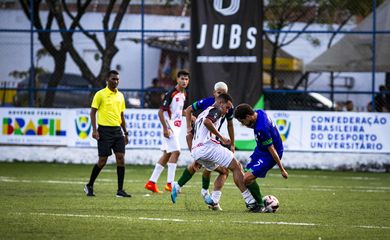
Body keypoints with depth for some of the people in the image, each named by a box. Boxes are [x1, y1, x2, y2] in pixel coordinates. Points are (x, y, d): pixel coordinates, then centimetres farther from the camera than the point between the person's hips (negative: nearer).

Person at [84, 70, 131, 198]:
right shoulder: (100, 94, -4)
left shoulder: (120, 95, 13)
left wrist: (125, 133, 16)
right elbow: (93, 112, -4)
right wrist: (94, 130, -13)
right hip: (104, 130, -5)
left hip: (117, 130, 5)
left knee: (120, 158, -5)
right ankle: (89, 186, 15)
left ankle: (120, 190, -2)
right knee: (102, 160, -4)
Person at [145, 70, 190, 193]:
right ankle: (170, 183, -13)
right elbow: (161, 112, -16)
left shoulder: (184, 95, 11)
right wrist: (165, 128, -21)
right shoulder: (171, 94, -15)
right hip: (169, 127, -9)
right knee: (176, 152, -15)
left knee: (167, 155, 10)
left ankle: (151, 182, 15)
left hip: (176, 127, 9)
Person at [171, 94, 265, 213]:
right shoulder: (216, 110, 5)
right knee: (236, 167, -5)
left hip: (195, 151, 9)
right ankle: (251, 202, -13)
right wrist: (221, 138, -12)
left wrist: (197, 159, 33)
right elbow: (207, 122, -18)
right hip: (208, 145, -9)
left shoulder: (203, 113, 33)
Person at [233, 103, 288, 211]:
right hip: (260, 150, 10)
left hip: (269, 155, -10)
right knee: (248, 175, 12)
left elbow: (271, 150, -26)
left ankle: (260, 205, -2)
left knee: (247, 179, -17)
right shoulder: (259, 113, -7)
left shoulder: (261, 129, -34)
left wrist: (282, 169, -19)